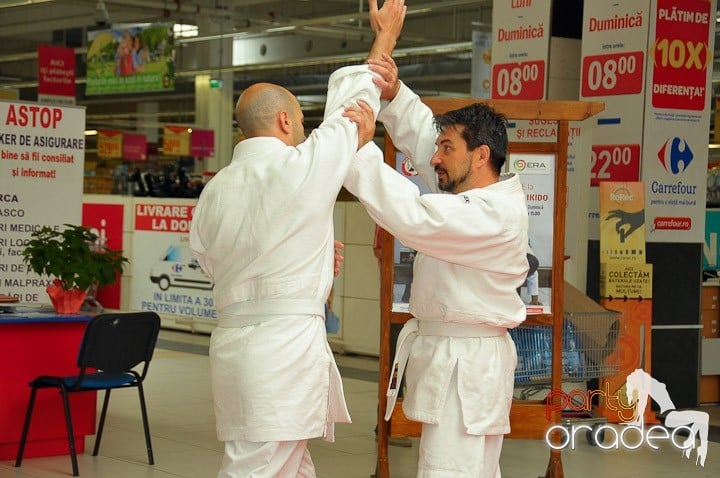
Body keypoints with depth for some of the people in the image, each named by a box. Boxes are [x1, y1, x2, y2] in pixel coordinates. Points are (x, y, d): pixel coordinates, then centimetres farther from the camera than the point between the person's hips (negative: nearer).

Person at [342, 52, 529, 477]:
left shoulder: (495, 216, -20)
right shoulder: (478, 193, 11)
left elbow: (413, 218, -31)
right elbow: (423, 133, 14)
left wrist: (361, 150, -31)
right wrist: (393, 94, -5)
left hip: (466, 367, -11)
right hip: (452, 358, 11)